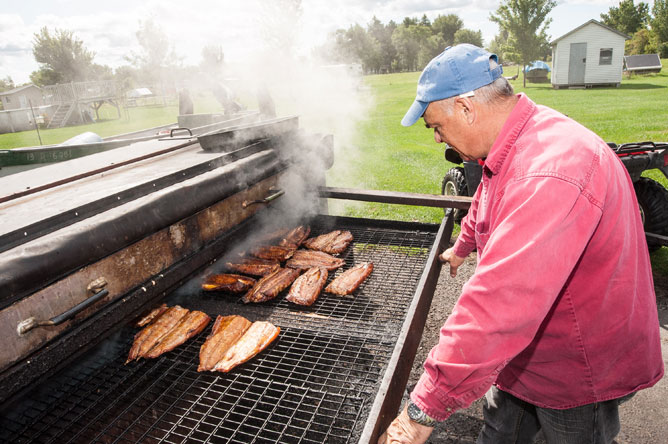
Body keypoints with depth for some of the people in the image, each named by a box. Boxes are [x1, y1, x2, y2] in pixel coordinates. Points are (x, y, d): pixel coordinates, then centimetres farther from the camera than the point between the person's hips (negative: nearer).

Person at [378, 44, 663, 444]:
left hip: (580, 372, -8)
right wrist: (463, 247, 38)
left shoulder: (550, 174, -39)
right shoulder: (513, 145, -3)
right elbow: (488, 206, 19)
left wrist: (426, 410, -38)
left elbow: (500, 304, -44)